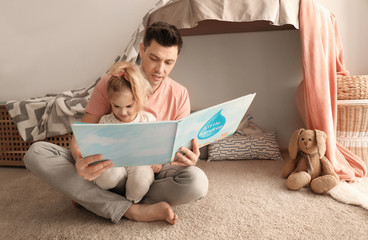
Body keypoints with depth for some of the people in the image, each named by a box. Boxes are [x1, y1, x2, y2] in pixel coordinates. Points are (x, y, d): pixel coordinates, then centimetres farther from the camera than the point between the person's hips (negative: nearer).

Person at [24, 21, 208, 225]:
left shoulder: (179, 95, -3)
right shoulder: (110, 84, -6)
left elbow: (180, 147, -2)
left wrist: (189, 160, -28)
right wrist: (80, 160, -34)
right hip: (107, 168, 1)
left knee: (197, 182, -32)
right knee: (36, 152, -21)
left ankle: (90, 199, -20)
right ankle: (133, 211, -27)